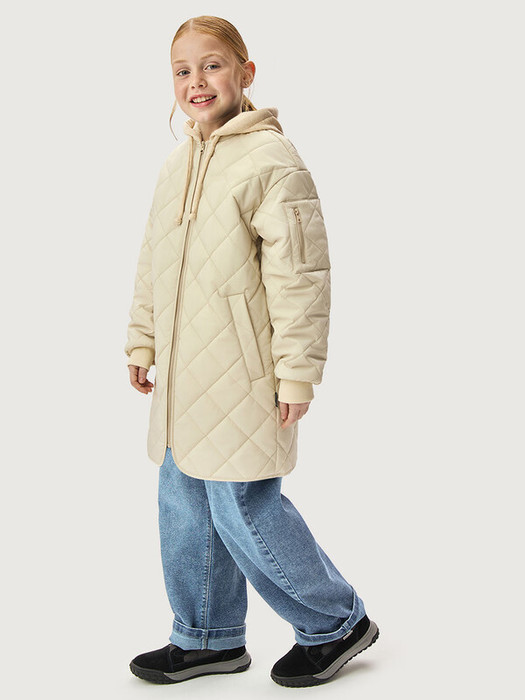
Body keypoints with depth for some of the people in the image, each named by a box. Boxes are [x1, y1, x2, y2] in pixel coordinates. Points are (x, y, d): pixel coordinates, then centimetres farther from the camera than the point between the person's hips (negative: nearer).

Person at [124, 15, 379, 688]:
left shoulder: (270, 159, -12)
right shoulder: (177, 164, 13)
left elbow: (300, 276, -15)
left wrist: (296, 374, -16)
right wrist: (141, 343, 22)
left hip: (240, 378, -8)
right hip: (183, 376, 8)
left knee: (243, 511, -3)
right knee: (185, 506, 14)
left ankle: (337, 622, 19)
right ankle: (209, 639, 31)